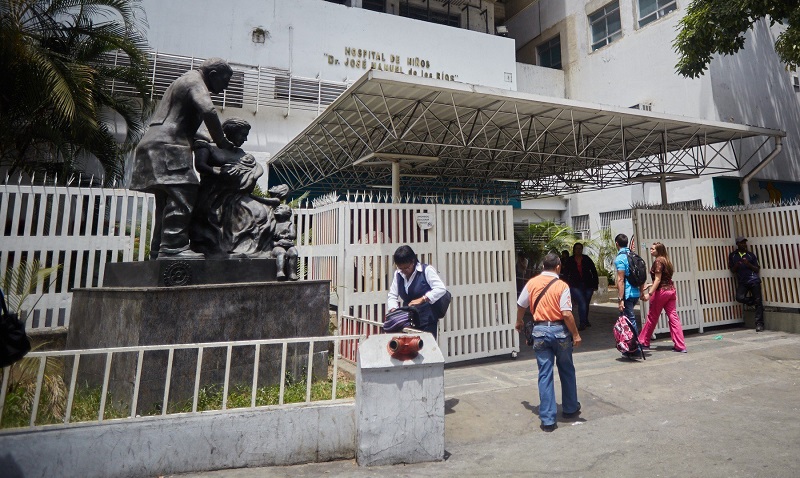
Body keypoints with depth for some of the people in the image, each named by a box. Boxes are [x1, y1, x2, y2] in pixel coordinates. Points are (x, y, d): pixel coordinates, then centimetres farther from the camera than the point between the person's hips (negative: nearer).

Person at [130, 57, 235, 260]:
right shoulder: (195, 82, -2)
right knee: (182, 196, -19)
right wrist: (222, 142, -13)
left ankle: (159, 251, 8)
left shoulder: (186, 80, 29)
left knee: (167, 201, 8)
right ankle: (173, 248, -25)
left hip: (157, 146, 10)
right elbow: (208, 111, -22)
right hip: (166, 146, -10)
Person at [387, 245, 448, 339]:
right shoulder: (398, 274, 6)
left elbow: (441, 289, -19)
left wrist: (421, 299, -29)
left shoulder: (426, 270, -9)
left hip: (427, 321, -4)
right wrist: (394, 311, -13)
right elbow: (392, 296, 7)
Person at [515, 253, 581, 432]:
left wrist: (519, 322, 27)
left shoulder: (532, 283, 0)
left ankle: (547, 419, 7)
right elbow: (566, 314, -16)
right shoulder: (562, 286, -10)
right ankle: (570, 409, 36)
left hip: (539, 331, 2)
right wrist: (576, 334, -5)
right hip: (559, 330, -1)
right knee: (567, 371, 19)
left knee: (545, 374, 5)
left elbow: (521, 305, 9)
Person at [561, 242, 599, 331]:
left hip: (588, 285, 2)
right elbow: (565, 274, 4)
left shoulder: (587, 259, 3)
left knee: (586, 304, 12)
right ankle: (582, 323, -12)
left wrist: (595, 284, 1)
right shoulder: (569, 261, 1)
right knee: (582, 303, -16)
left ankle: (585, 321, 30)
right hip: (575, 286, -2)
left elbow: (594, 271, 6)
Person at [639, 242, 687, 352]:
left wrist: (649, 293, -19)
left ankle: (643, 342, 15)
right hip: (671, 290, 8)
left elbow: (658, 280, -17)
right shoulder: (666, 261, 14)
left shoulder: (658, 261, -11)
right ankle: (680, 346, 1)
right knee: (673, 317, 4)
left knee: (652, 318, 4)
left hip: (661, 291, -8)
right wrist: (650, 285, 23)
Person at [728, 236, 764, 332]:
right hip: (742, 282, 0)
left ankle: (759, 324, 0)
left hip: (754, 280, 0)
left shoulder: (751, 255, 10)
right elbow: (732, 270, 10)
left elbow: (757, 269, 8)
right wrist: (736, 265, -11)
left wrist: (749, 264, -9)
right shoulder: (732, 256, 10)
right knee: (739, 298, -23)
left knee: (758, 301, -4)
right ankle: (755, 302, 9)